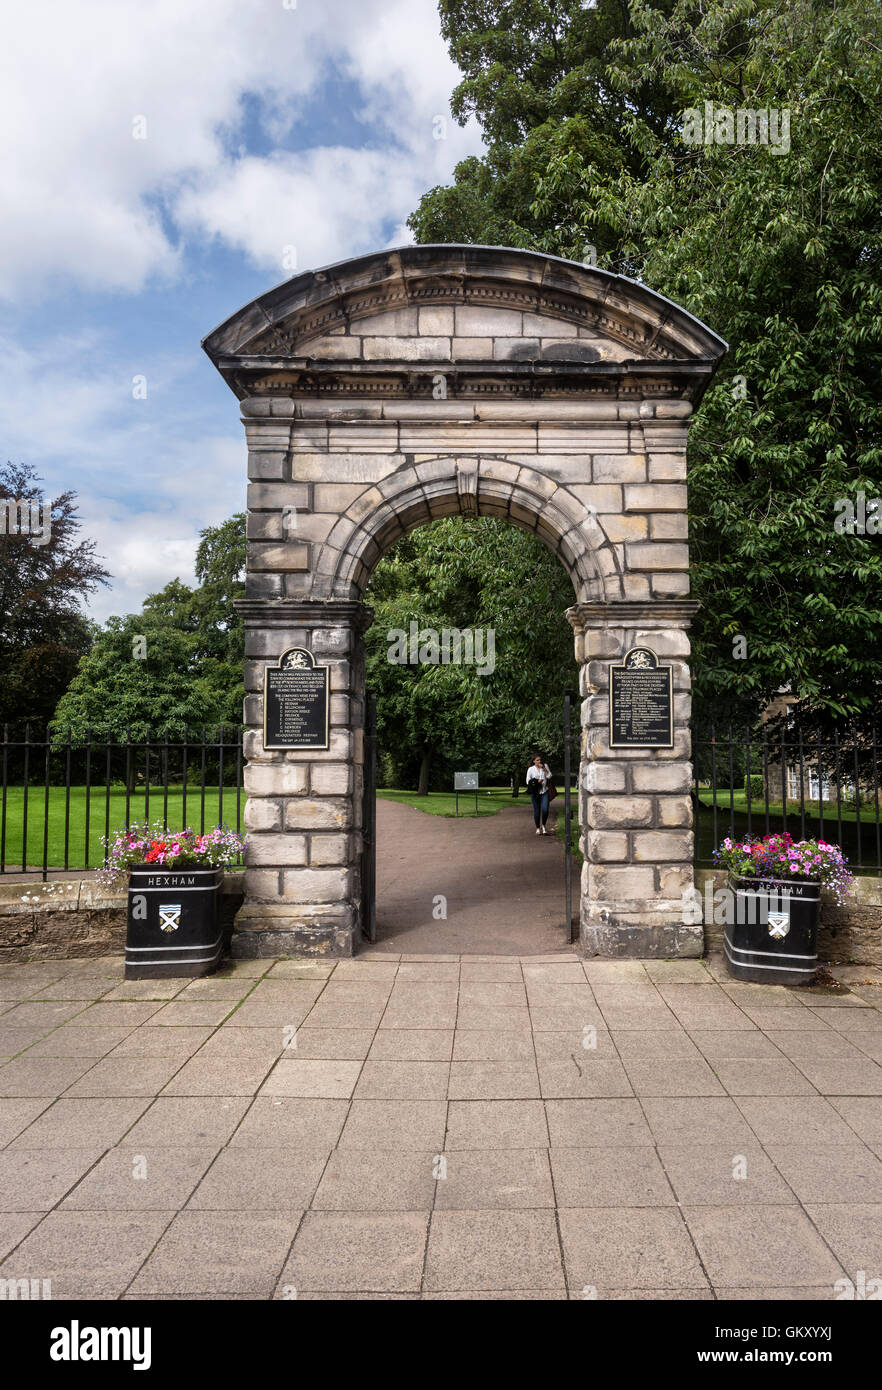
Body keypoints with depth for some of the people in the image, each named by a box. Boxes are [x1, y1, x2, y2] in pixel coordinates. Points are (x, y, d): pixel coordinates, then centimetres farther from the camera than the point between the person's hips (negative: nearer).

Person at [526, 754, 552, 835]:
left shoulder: (545, 766, 9)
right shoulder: (530, 769, 3)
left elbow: (549, 776, 1)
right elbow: (528, 781, 2)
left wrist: (544, 768, -7)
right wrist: (537, 782, -13)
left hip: (544, 792, 1)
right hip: (535, 792, -1)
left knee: (545, 810, -11)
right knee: (537, 811, 2)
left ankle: (543, 826, 11)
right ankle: (538, 828, 16)